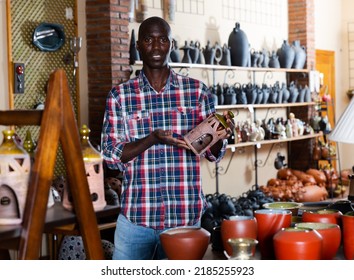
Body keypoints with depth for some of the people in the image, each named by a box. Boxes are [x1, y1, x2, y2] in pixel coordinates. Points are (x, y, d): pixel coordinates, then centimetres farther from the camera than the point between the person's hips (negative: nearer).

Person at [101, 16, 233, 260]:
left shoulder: (197, 91, 2)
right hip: (135, 217, 0)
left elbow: (214, 153, 5)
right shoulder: (120, 95, 1)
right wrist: (153, 139, -19)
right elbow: (110, 156, -3)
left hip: (186, 216, 1)